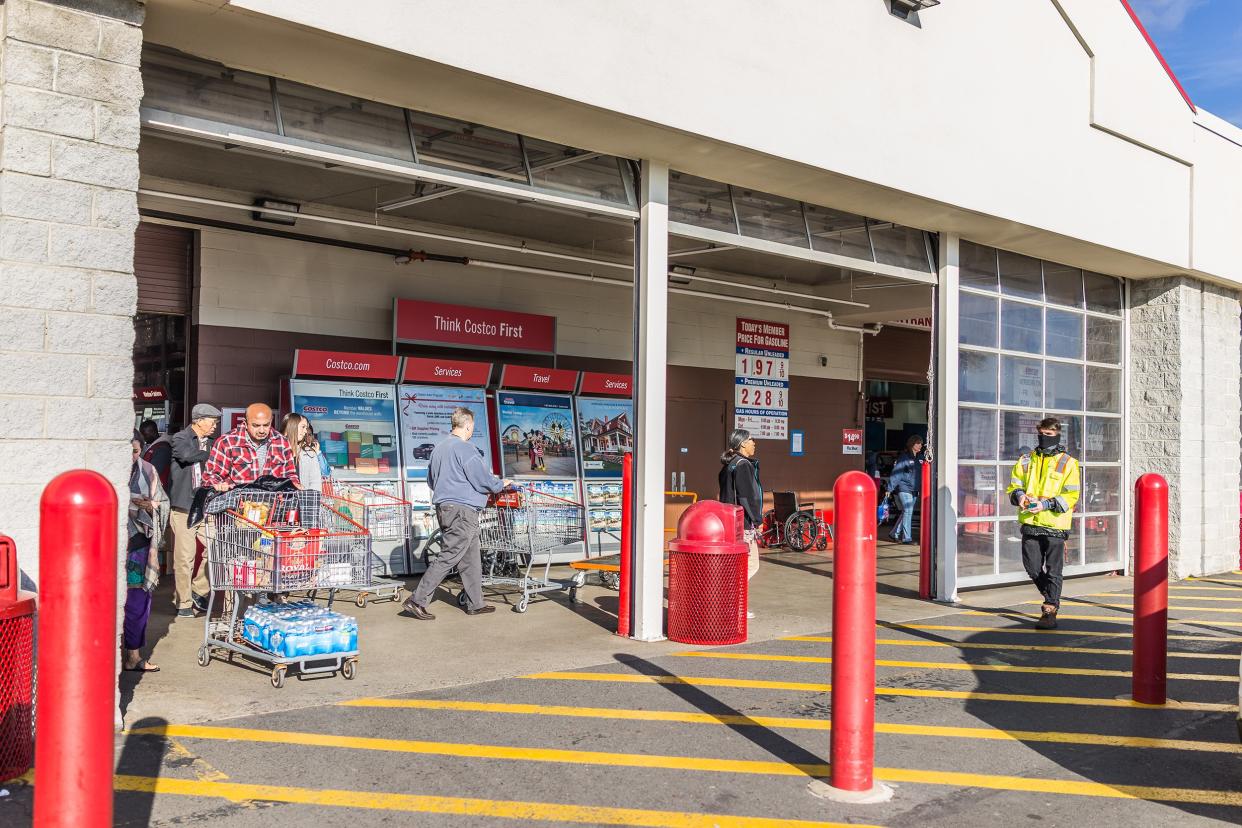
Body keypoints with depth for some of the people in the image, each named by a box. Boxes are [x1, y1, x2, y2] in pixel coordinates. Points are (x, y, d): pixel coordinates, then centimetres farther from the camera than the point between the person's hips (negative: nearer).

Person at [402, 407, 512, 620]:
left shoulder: (438, 448, 15)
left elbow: (430, 480, 26)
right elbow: (484, 481, -13)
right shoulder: (465, 448, -13)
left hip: (443, 506, 9)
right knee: (449, 557, -7)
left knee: (470, 559, 13)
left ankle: (475, 604, 17)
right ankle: (417, 601, -6)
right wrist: (502, 484, 5)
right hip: (462, 509, -9)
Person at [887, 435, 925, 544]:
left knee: (906, 512, 12)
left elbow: (922, 473, 14)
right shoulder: (904, 457, -9)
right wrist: (890, 489, -14)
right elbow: (895, 473, -11)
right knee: (908, 511, -10)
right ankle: (906, 538, -5)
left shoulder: (920, 457, 10)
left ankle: (894, 534, 24)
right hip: (903, 489, -7)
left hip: (914, 490, 7)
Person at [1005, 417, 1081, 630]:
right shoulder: (1026, 460, 11)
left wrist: (1046, 504, -18)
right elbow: (1013, 486, 15)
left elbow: (1071, 497, -6)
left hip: (1055, 524, -4)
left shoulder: (1068, 463, -1)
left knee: (1053, 570, 0)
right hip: (1030, 524, 4)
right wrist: (1020, 495, -8)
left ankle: (1049, 612, 6)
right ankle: (1052, 599, 32)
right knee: (1032, 568, 8)